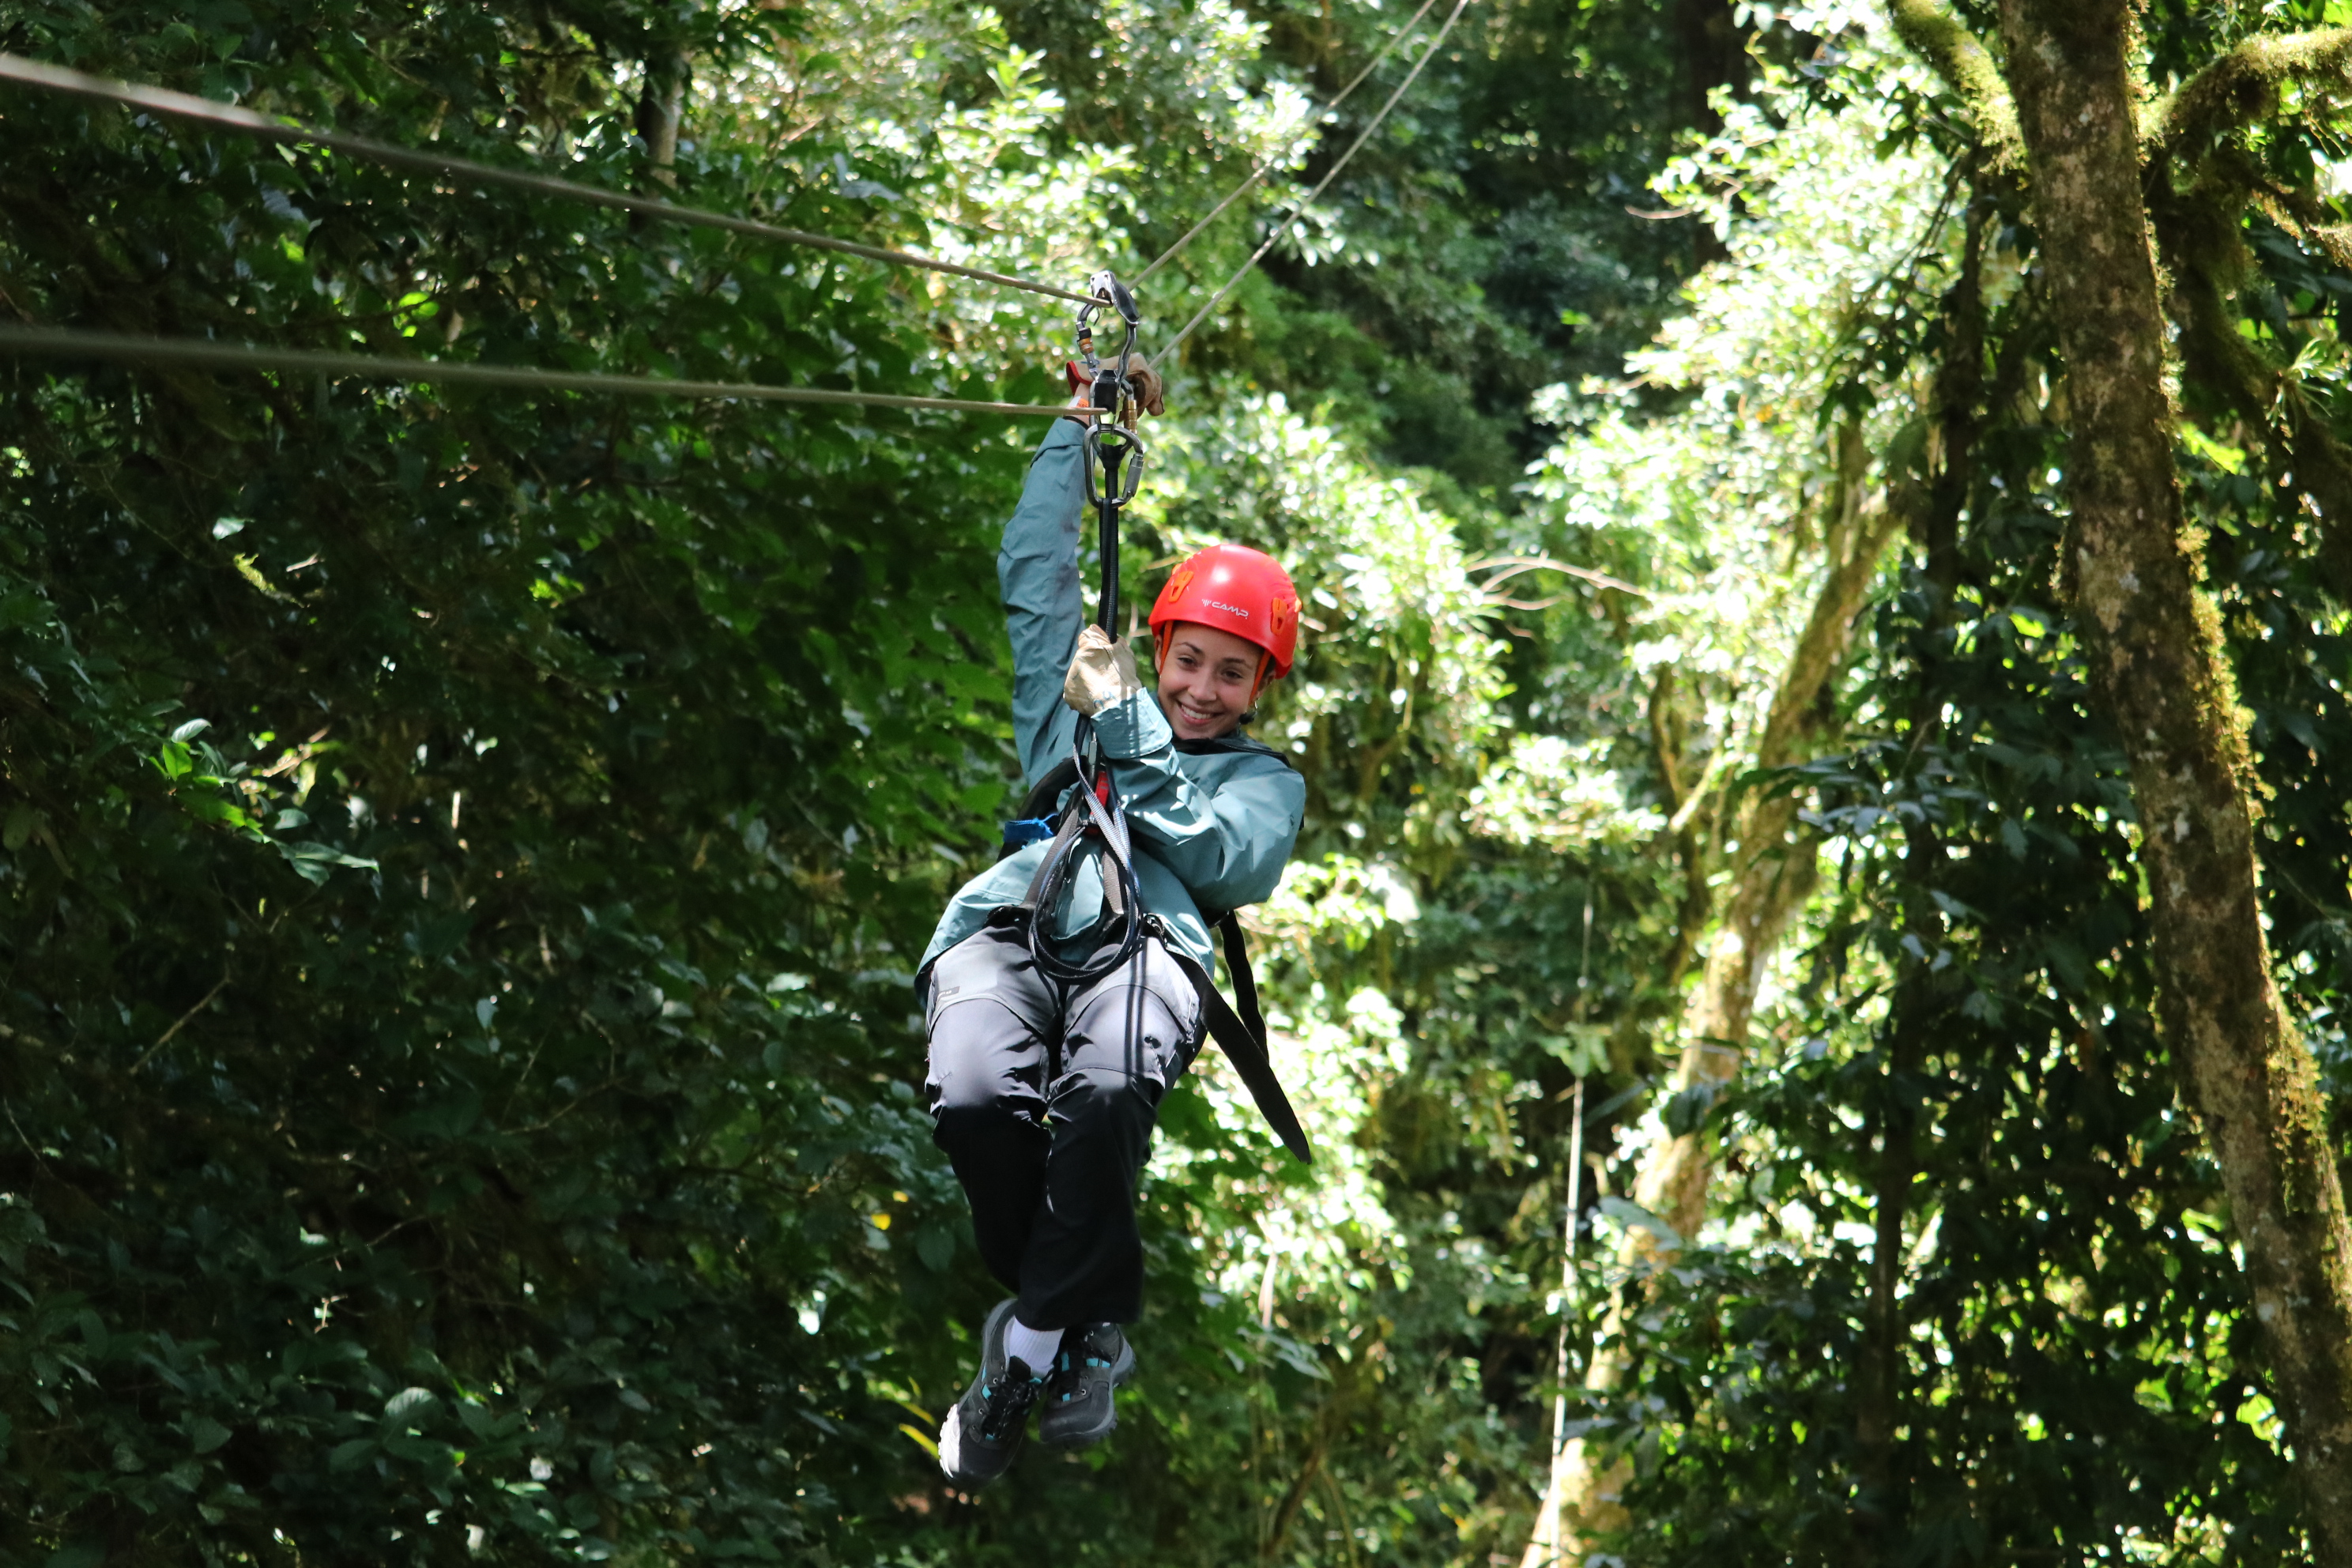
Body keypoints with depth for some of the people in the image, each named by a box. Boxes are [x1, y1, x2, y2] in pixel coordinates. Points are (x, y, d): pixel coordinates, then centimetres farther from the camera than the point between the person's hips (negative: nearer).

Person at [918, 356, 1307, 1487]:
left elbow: (1232, 863, 8)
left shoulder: (1264, 780, 29)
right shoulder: (1072, 704, 36)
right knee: (975, 1099, -35)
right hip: (1008, 927, 2)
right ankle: (1089, 1316, -11)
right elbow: (1033, 568, 38)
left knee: (1107, 1092, -40)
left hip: (1142, 944, -2)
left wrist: (1129, 729, 9)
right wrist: (1085, 423, 39)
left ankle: (1031, 1340, -23)